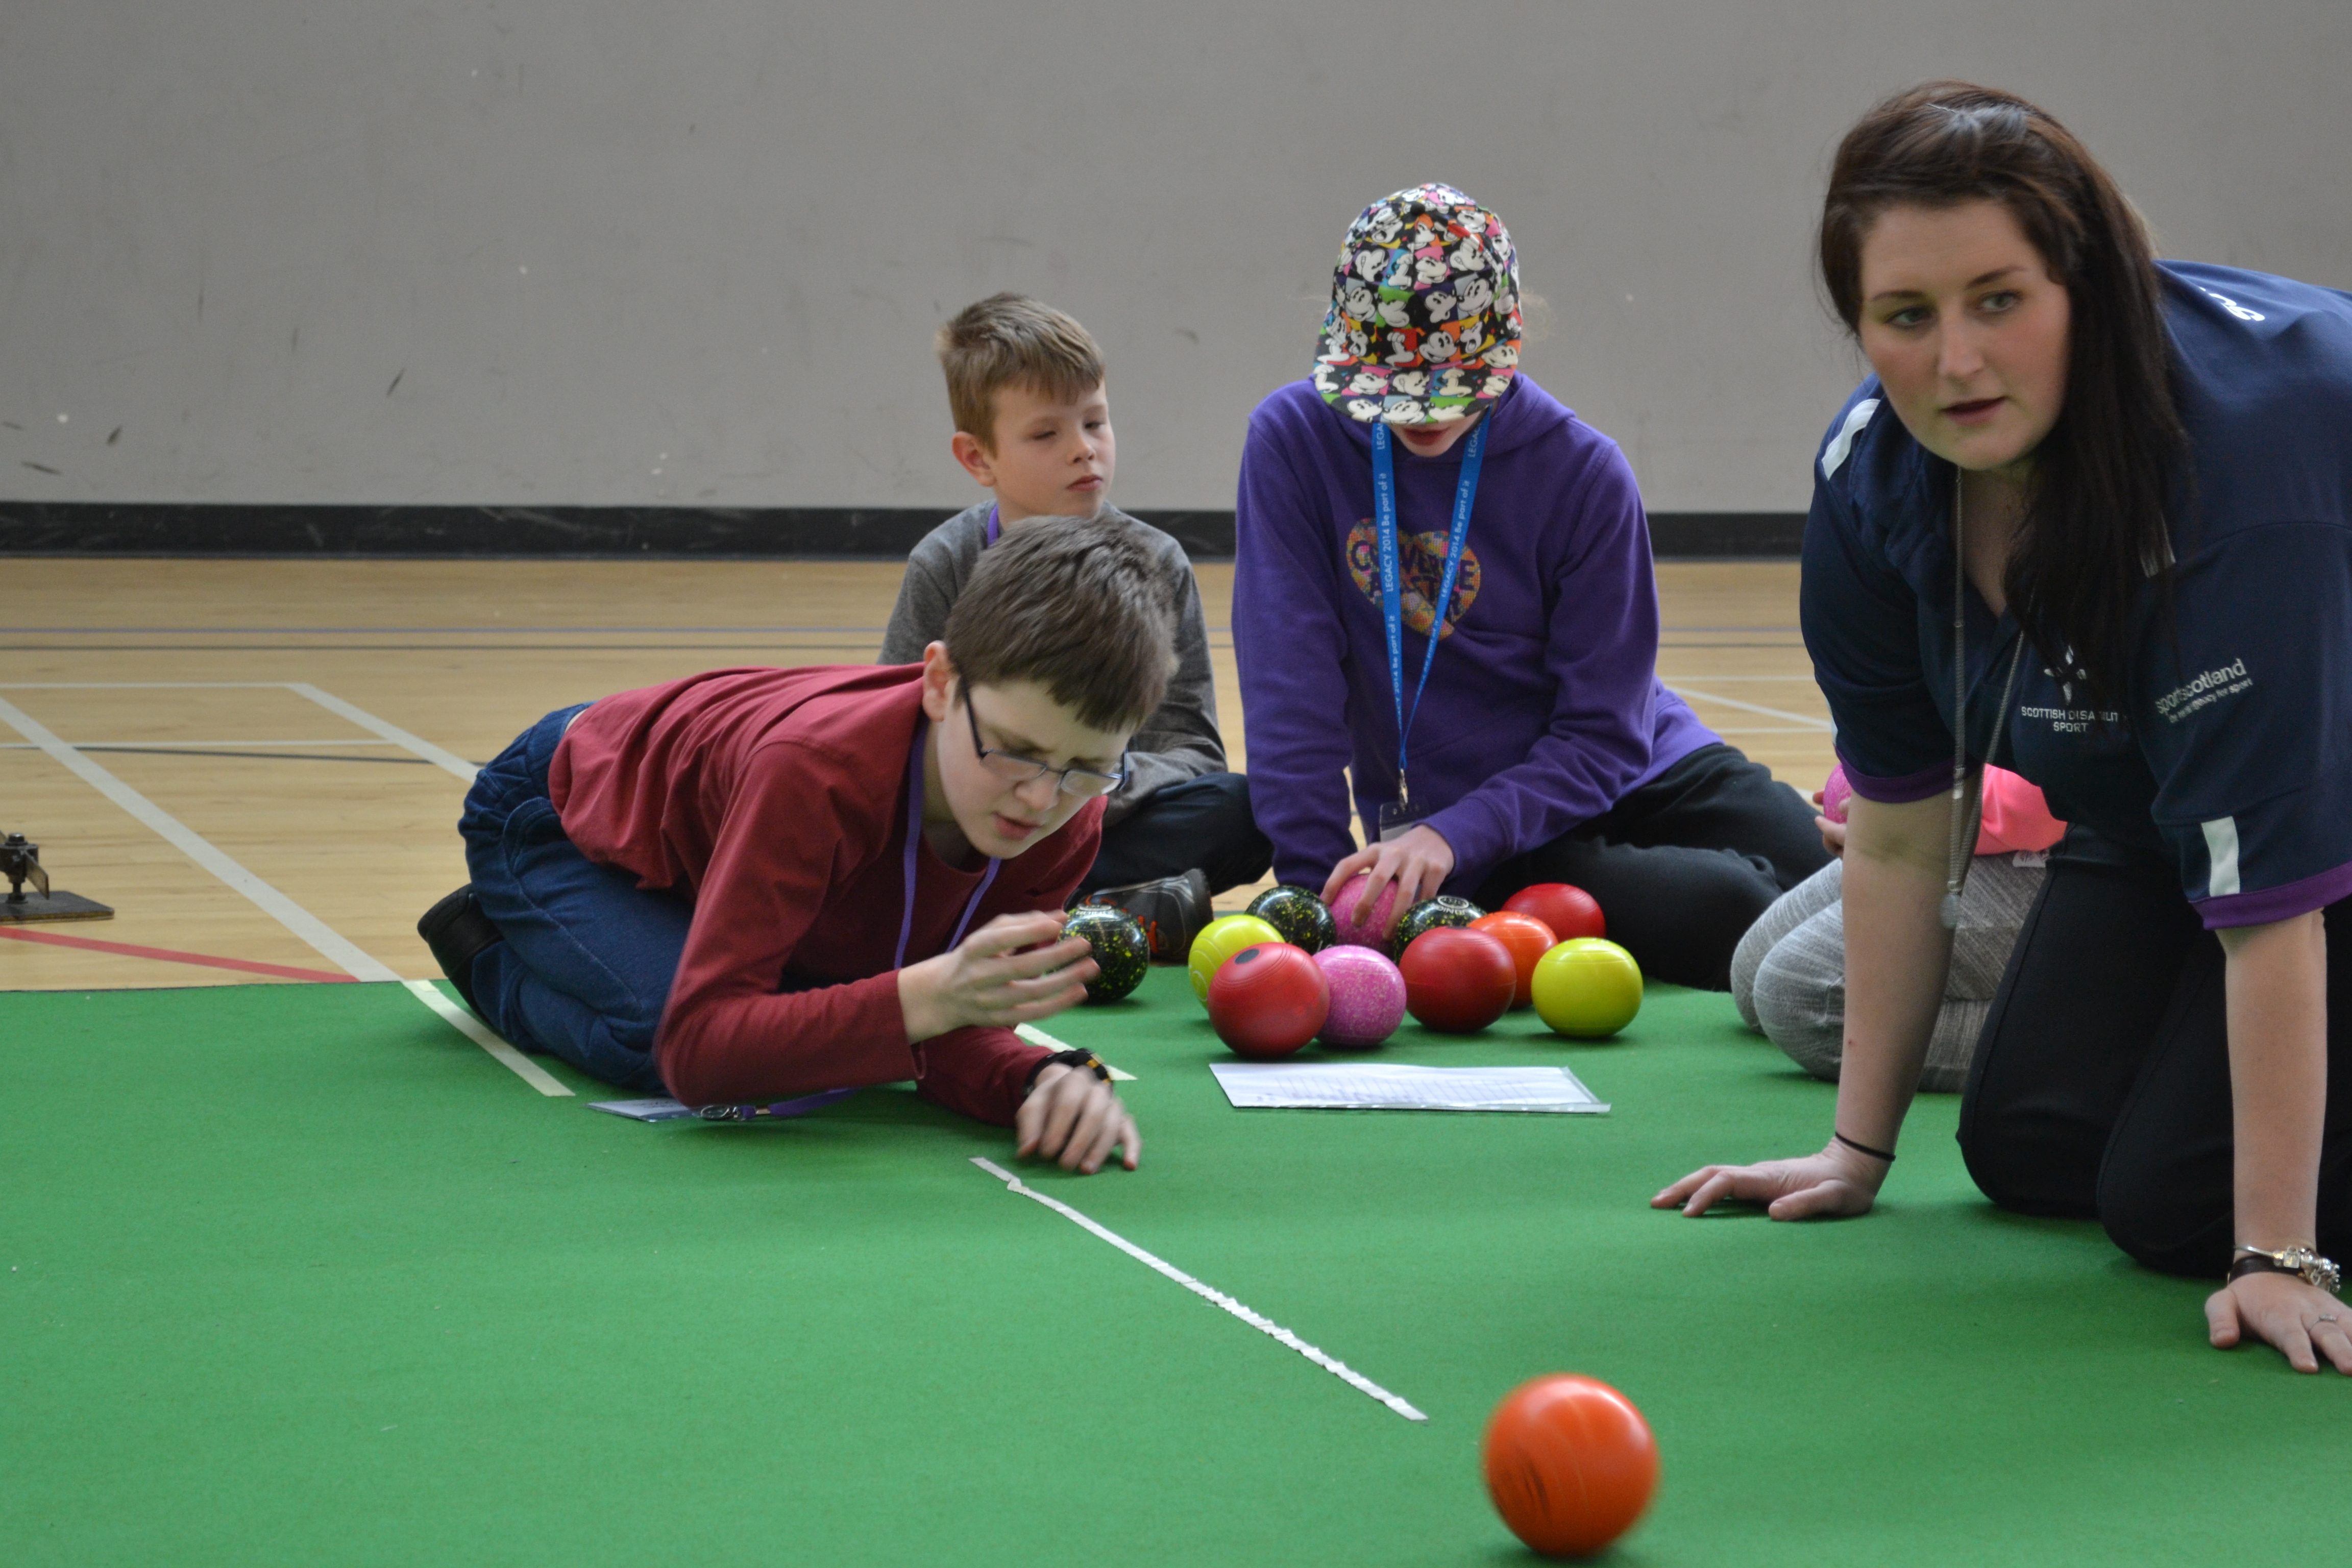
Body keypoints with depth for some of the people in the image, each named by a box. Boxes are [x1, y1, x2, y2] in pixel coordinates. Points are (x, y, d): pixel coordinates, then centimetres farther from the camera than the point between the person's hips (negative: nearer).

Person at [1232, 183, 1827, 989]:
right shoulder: (1294, 441, -5)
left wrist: (1452, 834, -22)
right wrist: (1320, 889, -15)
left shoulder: (1584, 472, -6)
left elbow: (1603, 737, -8)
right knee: (1725, 910, -30)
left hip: (1638, 778, 2)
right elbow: (1290, 690, -7)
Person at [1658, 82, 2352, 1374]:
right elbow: (1900, 820, -7)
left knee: (2174, 1200, -16)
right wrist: (1860, 1147, -4)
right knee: (2028, 1149, 1)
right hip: (2145, 800, 7)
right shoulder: (1873, 472, -17)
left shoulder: (2240, 453, -39)